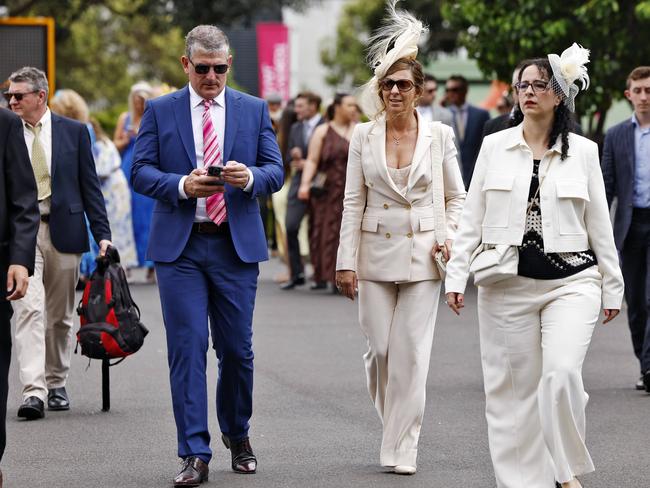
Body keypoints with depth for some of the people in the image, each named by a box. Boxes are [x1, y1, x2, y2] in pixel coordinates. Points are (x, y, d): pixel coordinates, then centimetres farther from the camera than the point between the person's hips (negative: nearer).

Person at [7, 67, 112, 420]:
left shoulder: (73, 132, 3)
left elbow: (89, 186, 4)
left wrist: (102, 234, -2)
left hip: (63, 230, 1)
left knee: (60, 315, 10)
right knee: (29, 308, -14)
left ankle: (56, 384, 24)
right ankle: (33, 391, -20)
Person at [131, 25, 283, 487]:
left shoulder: (254, 110, 9)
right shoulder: (159, 111, 6)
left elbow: (276, 171, 5)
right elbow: (141, 172, 0)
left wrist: (249, 177, -17)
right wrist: (182, 185, -17)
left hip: (236, 245, 1)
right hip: (179, 245, -1)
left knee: (237, 349, 6)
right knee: (187, 348, -6)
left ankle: (237, 435, 29)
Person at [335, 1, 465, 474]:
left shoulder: (439, 135, 1)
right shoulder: (363, 136, 2)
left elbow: (456, 196, 10)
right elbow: (353, 203, 3)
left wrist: (448, 236, -6)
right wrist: (347, 261, -1)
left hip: (422, 257, -1)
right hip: (376, 255, 1)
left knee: (412, 352, -5)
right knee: (380, 349, 1)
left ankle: (403, 448, 1)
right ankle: (394, 426, 29)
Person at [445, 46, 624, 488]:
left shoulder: (583, 151, 5)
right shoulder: (495, 147, 7)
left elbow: (599, 225, 8)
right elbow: (472, 218, 8)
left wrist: (612, 287, 8)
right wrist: (457, 275, 2)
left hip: (570, 281, -1)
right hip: (507, 282, 2)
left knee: (562, 373, -17)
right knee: (512, 385, 3)